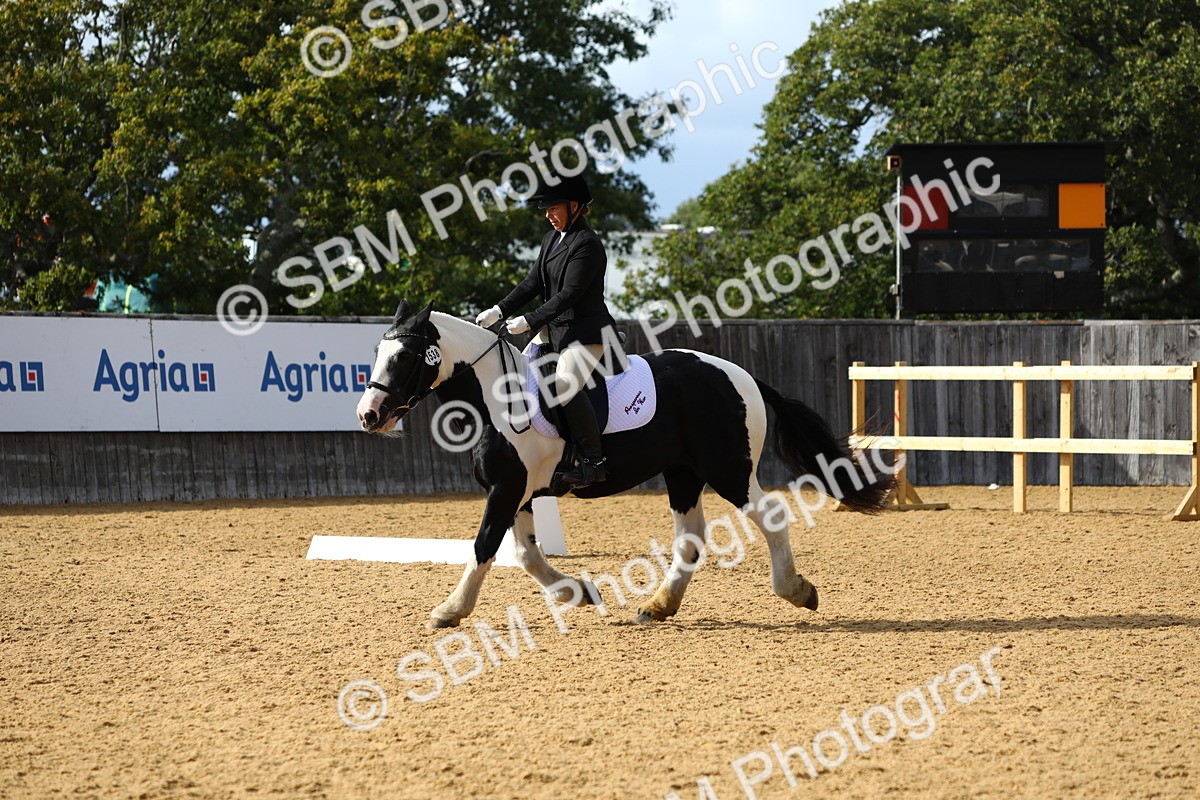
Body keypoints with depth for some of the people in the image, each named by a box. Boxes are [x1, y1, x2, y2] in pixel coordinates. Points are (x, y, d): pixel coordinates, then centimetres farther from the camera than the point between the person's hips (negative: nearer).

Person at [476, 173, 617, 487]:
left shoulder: (588, 245, -17)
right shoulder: (552, 239, 12)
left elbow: (568, 295, -21)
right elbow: (533, 282, 11)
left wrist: (529, 321, -22)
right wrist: (500, 310, -1)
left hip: (585, 332, -10)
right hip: (553, 328, 10)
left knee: (565, 387, -26)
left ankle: (593, 461, -19)